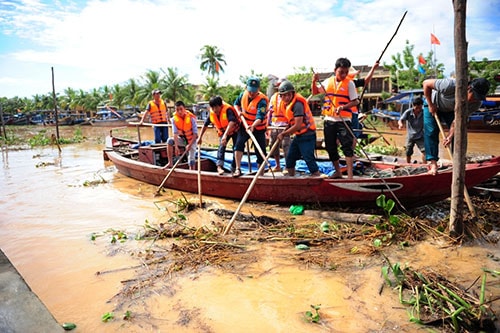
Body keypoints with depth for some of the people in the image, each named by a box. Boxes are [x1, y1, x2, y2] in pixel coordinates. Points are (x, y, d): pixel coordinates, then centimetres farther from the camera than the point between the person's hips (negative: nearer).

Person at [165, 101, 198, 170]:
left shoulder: (191, 118, -21)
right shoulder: (174, 119, -14)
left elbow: (195, 134, -20)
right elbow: (175, 133, -22)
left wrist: (189, 145, -28)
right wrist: (176, 146, -32)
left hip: (191, 140, -2)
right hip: (182, 139, 2)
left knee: (191, 160, -11)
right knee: (170, 141, -25)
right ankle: (170, 163, -20)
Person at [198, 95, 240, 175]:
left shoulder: (227, 109, -35)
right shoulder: (211, 113, -16)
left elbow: (231, 122, -52)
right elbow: (205, 125, -3)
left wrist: (225, 135, -63)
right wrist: (200, 137, -1)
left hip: (234, 130, -4)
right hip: (223, 131, 4)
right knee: (221, 146, -17)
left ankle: (234, 168, 7)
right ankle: (219, 166, -25)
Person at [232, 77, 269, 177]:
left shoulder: (262, 100, -24)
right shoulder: (243, 94, -6)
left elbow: (260, 117, -36)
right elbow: (236, 103, 15)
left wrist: (253, 126, -53)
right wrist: (238, 111, -6)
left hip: (258, 128, -4)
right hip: (245, 125, 4)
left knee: (260, 151, 1)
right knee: (239, 144, -16)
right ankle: (238, 169, -13)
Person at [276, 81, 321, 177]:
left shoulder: (297, 104, -20)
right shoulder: (287, 104, 7)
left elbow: (298, 125, -24)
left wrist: (284, 134, -13)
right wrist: (284, 132, -4)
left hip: (307, 135, -9)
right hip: (298, 135, 10)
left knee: (309, 159, -15)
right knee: (289, 158, 13)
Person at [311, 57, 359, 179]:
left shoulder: (349, 83, -3)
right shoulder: (328, 81, 8)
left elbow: (355, 101, -7)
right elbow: (315, 93, 18)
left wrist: (342, 107, -22)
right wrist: (314, 82, 0)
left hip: (344, 120, -4)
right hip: (329, 120, 5)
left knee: (347, 146, -11)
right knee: (330, 147, 10)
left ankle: (350, 174, -8)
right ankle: (337, 172, 25)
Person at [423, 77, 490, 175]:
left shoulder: (476, 104, -25)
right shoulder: (450, 85, -42)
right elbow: (426, 83, -31)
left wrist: (450, 135, -32)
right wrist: (430, 105, -26)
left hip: (450, 110, 4)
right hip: (433, 105, -4)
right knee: (431, 132, -16)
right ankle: (433, 163, -17)